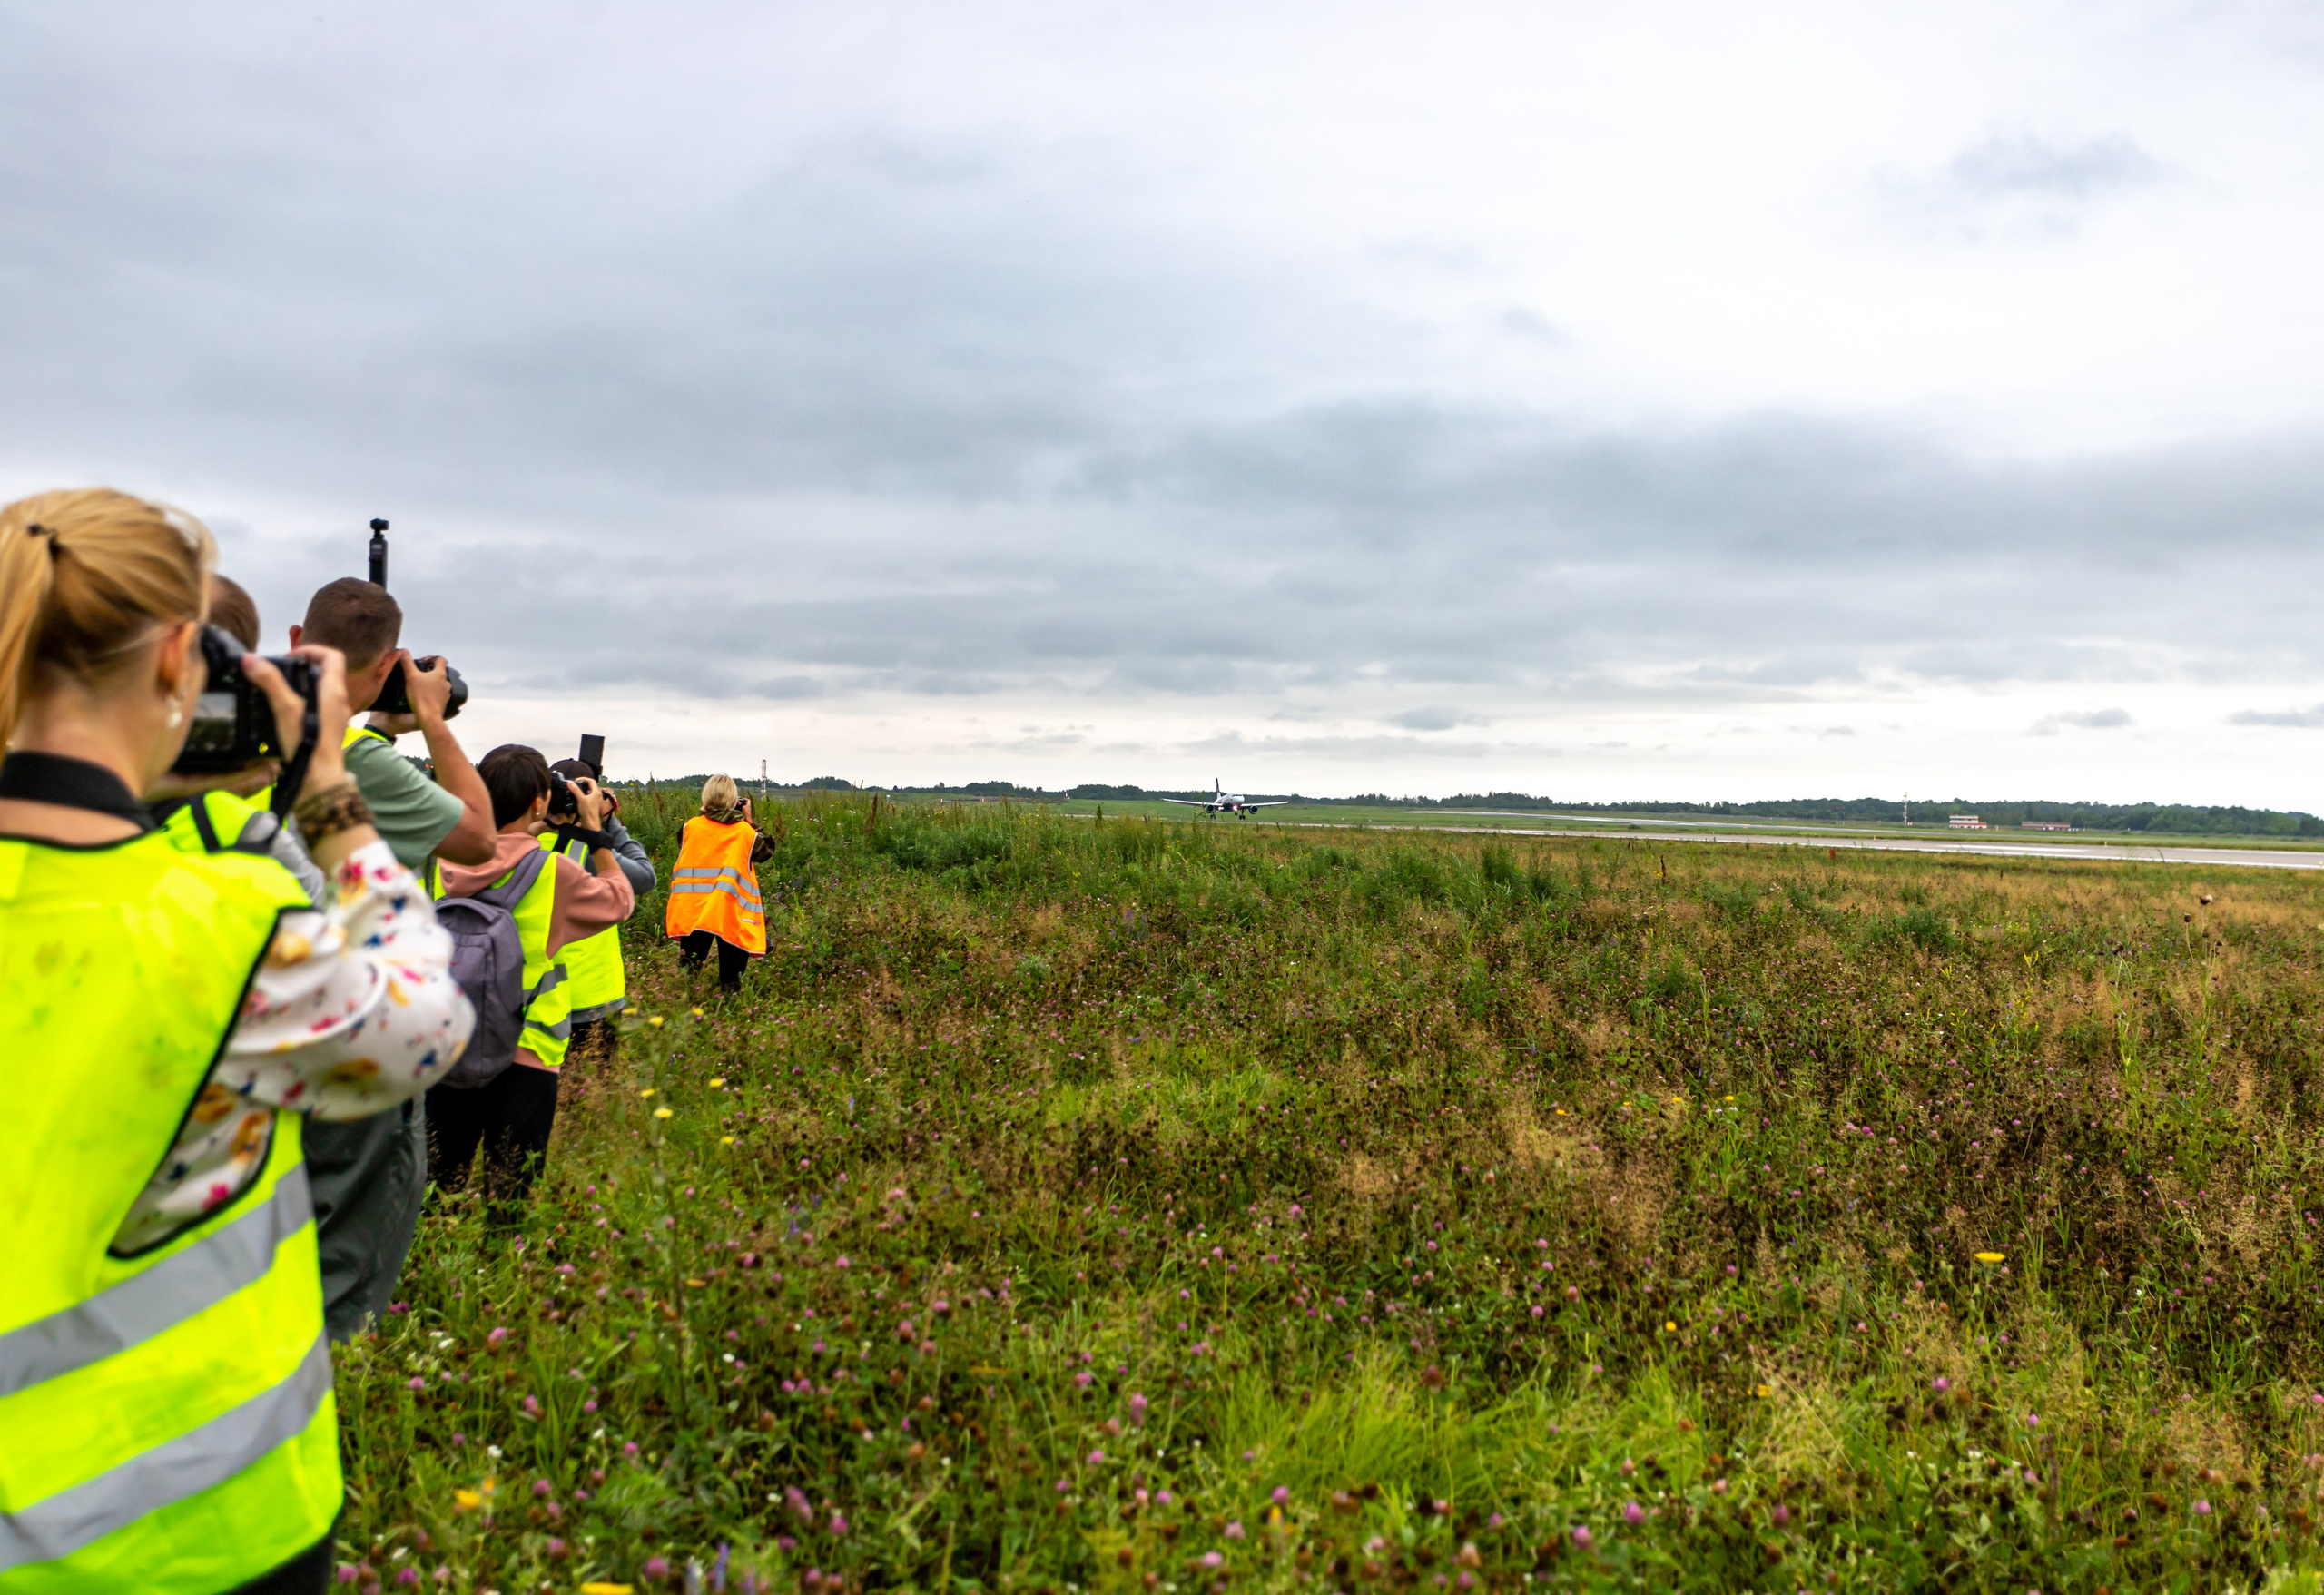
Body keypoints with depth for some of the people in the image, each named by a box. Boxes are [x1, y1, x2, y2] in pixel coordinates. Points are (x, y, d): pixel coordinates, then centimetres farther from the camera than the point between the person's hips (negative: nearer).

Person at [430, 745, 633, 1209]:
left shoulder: (447, 862, -3)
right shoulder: (552, 871, -15)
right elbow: (620, 898, 2)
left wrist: (532, 832, 20)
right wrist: (594, 827, 7)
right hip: (524, 1054, -4)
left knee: (435, 1182, 16)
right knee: (508, 1194, 6)